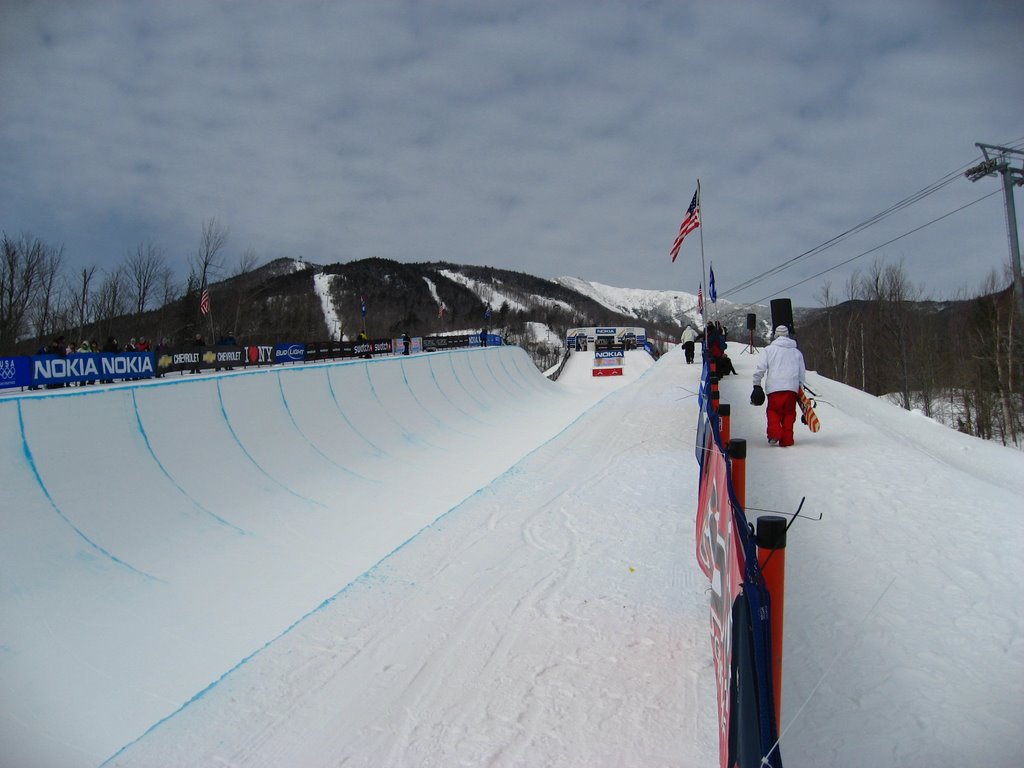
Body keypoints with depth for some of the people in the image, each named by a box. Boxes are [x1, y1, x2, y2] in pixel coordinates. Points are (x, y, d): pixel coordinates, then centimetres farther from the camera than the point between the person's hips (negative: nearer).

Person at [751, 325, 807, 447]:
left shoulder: (769, 349, 6)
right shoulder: (797, 352, 18)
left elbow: (760, 368, -1)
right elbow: (802, 374, 21)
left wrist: (756, 385, 7)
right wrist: (800, 387, 32)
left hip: (774, 387, -2)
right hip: (792, 387, 2)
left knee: (773, 411, 9)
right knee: (789, 413, 9)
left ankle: (774, 433, -12)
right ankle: (786, 440, 3)